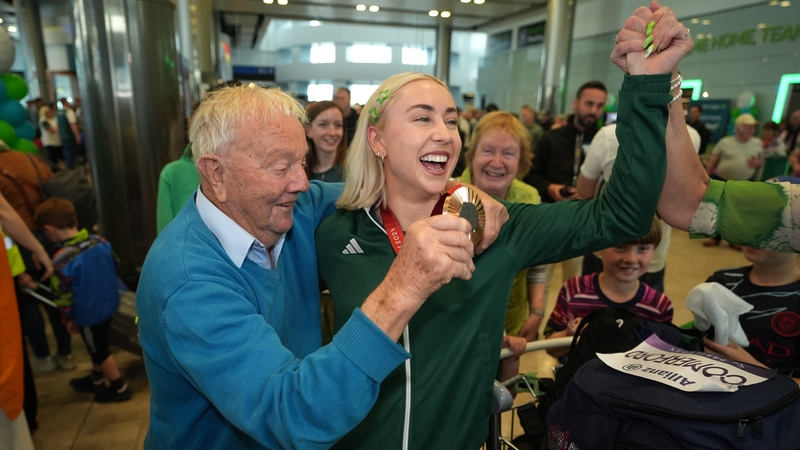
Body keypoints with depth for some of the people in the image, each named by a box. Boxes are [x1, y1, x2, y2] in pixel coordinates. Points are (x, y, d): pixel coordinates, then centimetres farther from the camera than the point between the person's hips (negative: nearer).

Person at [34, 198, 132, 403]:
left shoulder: (62, 260, -26)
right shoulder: (100, 242, -9)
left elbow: (63, 295, -17)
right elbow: (114, 267, 5)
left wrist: (69, 318, -1)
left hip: (88, 314, -7)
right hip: (109, 304, 7)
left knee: (99, 351, 13)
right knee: (97, 347, 27)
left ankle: (119, 388, 25)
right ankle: (96, 380, 46)